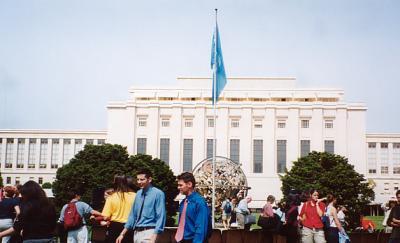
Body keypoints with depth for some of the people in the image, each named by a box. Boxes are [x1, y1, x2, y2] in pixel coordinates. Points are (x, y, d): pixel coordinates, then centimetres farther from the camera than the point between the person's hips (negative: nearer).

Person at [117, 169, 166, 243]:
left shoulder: (158, 194, -11)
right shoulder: (138, 193, 10)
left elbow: (160, 217, -14)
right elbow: (133, 215, 15)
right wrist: (122, 234, 13)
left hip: (148, 232, -7)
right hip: (137, 232, 7)